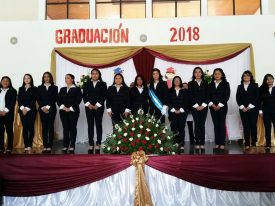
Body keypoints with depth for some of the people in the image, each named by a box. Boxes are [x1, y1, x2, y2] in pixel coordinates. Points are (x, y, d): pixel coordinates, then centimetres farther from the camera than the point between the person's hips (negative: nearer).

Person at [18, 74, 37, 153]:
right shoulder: (21, 89, 16)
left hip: (31, 110, -3)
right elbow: (19, 99, 7)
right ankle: (26, 145, 2)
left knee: (31, 127, -5)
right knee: (24, 127, 0)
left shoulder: (34, 89, 5)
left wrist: (27, 108, -11)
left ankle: (29, 145, -2)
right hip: (22, 110, 3)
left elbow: (34, 100, -4)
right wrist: (22, 108, -8)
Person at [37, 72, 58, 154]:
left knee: (50, 127, -3)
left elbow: (54, 98, -1)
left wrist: (48, 107, -11)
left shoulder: (54, 88, 8)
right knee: (44, 127, 0)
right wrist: (42, 107, -8)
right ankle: (45, 146, 1)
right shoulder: (40, 88, 13)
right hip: (42, 109, 1)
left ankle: (49, 146, -3)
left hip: (51, 109, -1)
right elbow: (38, 99, 5)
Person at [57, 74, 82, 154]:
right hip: (63, 111, 4)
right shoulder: (62, 89, 17)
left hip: (73, 111, -4)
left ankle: (72, 146, 1)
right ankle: (65, 146, 7)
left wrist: (70, 108, -13)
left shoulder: (77, 89, 3)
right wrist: (63, 107, -9)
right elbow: (58, 99, 9)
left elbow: (78, 100, -7)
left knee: (72, 128, -2)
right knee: (65, 128, 3)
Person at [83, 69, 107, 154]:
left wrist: (97, 105, -11)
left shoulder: (103, 84, 6)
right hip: (89, 107, 2)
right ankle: (91, 145, 3)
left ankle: (98, 144, 2)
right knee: (90, 125, 1)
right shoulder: (87, 84, 12)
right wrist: (88, 104, -9)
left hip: (99, 107, -2)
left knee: (98, 125, -1)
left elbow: (104, 95, -2)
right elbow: (84, 95, 5)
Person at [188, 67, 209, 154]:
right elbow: (190, 96, 1)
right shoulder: (191, 84, 7)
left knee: (202, 125, -2)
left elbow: (207, 95, 6)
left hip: (203, 107, 1)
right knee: (197, 125, -4)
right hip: (194, 107, -1)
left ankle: (202, 144, -1)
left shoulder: (205, 83, 12)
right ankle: (197, 144, -2)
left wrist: (203, 105, -6)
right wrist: (196, 105, -8)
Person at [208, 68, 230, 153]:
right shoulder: (211, 85, 13)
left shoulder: (225, 84, 4)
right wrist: (212, 104, -8)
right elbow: (209, 96, 8)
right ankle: (217, 144, 4)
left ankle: (222, 145, -3)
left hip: (222, 107, -3)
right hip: (213, 107, 3)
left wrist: (219, 105, -11)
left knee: (222, 125, -4)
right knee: (216, 125, 3)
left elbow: (227, 96, -3)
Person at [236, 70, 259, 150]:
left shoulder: (255, 85, 7)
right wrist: (242, 107, -8)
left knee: (253, 126, -1)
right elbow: (237, 98, 6)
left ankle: (254, 144, 2)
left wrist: (250, 106, -11)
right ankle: (247, 144, 1)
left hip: (253, 108, -2)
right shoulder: (240, 86, 14)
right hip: (243, 109, 2)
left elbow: (257, 97, -2)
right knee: (245, 126, -1)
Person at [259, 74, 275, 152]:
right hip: (266, 111, 1)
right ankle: (268, 145, 9)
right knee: (267, 128, 4)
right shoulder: (262, 89, 4)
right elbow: (259, 100, 4)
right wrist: (260, 110, -2)